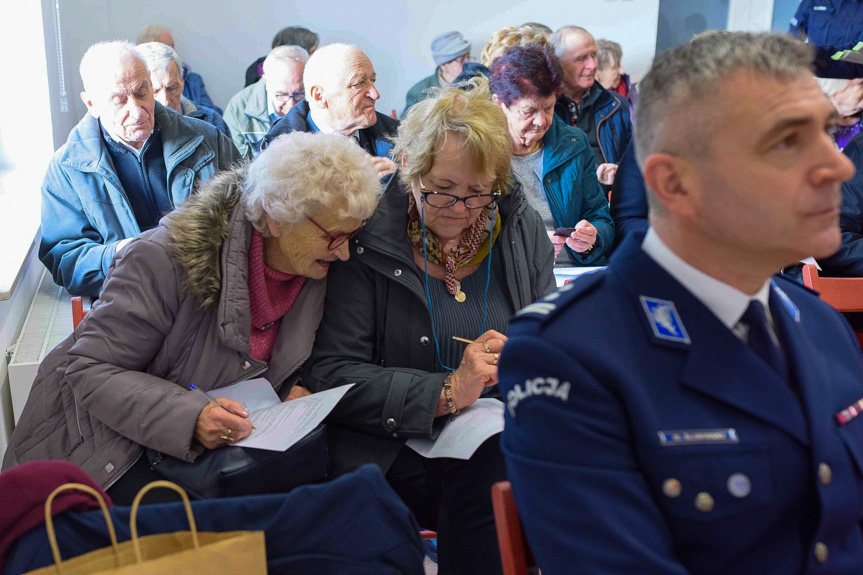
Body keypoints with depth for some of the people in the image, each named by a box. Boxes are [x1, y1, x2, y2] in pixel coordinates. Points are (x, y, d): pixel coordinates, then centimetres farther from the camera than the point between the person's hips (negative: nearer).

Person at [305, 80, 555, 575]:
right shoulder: (368, 238, -7)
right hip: (400, 452, -3)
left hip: (503, 446, 3)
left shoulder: (523, 228, 5)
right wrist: (447, 392, -19)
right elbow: (332, 374, -11)